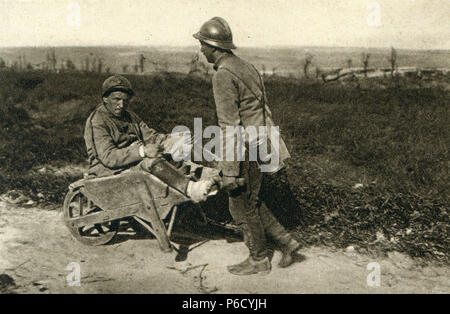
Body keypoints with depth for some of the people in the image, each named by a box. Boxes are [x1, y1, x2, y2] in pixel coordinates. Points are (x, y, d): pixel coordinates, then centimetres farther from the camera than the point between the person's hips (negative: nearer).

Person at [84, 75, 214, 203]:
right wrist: (142, 151, -32)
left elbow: (151, 136, 7)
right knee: (151, 161, -35)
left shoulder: (130, 116, 18)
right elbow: (108, 157, -20)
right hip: (109, 170, -8)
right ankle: (190, 188, -48)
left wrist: (180, 140, -14)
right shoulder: (96, 121, -8)